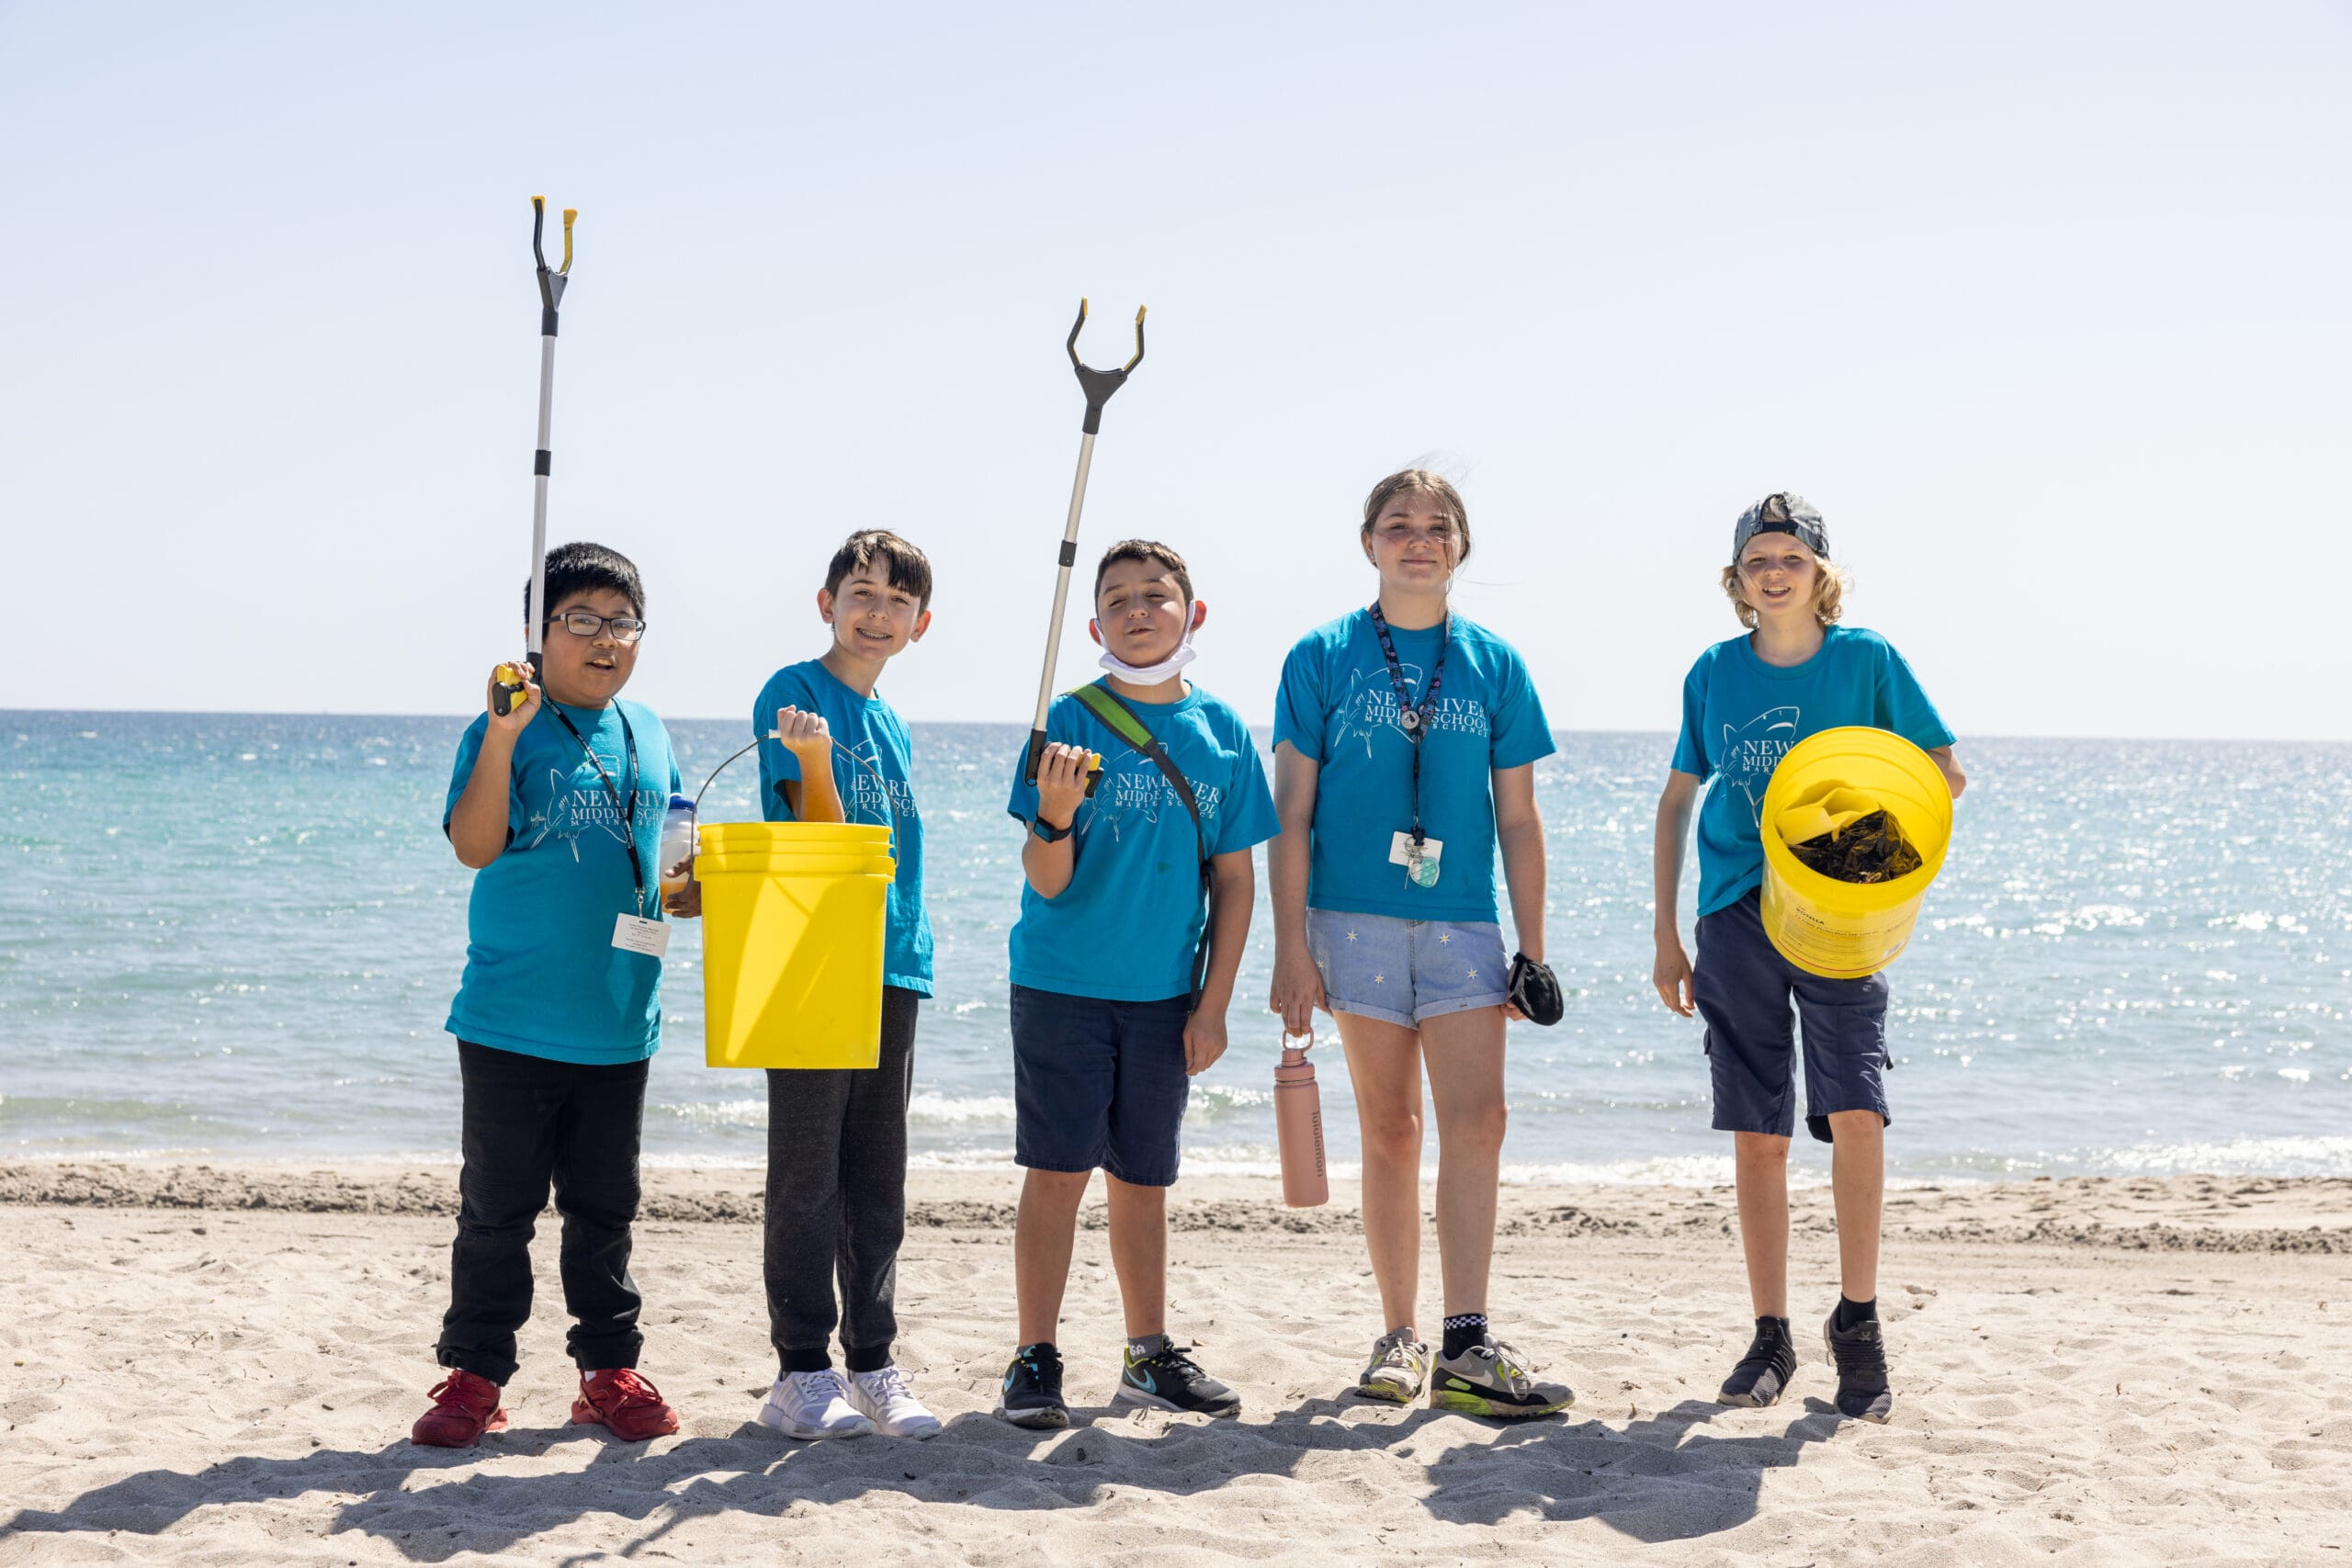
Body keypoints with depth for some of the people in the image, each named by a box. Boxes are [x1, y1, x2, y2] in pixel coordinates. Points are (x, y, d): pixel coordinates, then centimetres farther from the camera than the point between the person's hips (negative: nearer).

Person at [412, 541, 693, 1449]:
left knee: (605, 1206, 14)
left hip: (619, 1024, 5)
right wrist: (502, 735, -29)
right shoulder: (508, 730, -6)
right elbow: (475, 846, -21)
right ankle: (474, 1374, 13)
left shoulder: (650, 737, 11)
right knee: (497, 1206, 3)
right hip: (512, 1023, -5)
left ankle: (610, 1369, 23)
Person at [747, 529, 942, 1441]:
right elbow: (822, 835, -11)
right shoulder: (794, 693, -4)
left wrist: (907, 960, 11)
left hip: (891, 968, 7)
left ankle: (873, 1365, 15)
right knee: (807, 1177, -2)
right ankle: (801, 1373, 4)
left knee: (879, 1179, 9)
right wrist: (815, 760, -29)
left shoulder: (891, 725, 17)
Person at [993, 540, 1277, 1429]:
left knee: (1142, 1178, 12)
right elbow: (1048, 881, -9)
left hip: (1165, 997, 3)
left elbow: (1234, 879, 7)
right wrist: (1056, 814, -30)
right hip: (1063, 987, -3)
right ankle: (1036, 1363, 7)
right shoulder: (1072, 722, -7)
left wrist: (1213, 1005, 3)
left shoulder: (1222, 732, 2)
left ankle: (1150, 1356, 24)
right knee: (1057, 1171, -1)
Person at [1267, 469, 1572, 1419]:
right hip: (1357, 918, -1)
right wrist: (1290, 946, -5)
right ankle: (1398, 1337, 15)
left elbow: (1517, 820, 10)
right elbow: (1291, 814, 1)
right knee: (1390, 1128, 5)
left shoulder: (1494, 664, 8)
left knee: (1476, 1119, -10)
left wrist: (1533, 948, 6)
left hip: (1463, 920, 1)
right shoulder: (1323, 658, 3)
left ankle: (1466, 1350, -10)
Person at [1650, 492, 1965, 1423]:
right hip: (1737, 913, 2)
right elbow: (1677, 801, 15)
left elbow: (1945, 774, 6)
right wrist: (1667, 934, 11)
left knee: (1854, 1109, -16)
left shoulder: (1866, 659, 1)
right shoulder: (1714, 673, 7)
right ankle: (1771, 1337, 15)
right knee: (1757, 1134, 4)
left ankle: (1857, 1321, 0)